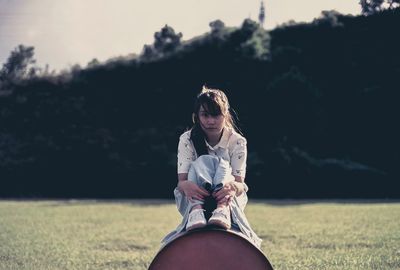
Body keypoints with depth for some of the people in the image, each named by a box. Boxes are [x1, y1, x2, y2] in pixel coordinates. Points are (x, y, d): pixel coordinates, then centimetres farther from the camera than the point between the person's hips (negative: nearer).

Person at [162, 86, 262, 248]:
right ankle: (196, 211, -57)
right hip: (193, 199, 0)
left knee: (221, 164, -28)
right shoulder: (187, 140, -9)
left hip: (229, 200, 1)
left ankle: (222, 210, -57)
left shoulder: (237, 141, -10)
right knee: (202, 162, -29)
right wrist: (185, 185, -46)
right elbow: (181, 181, -19)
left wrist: (232, 186, -47)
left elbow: (240, 184, -19)